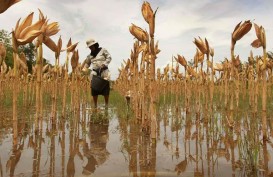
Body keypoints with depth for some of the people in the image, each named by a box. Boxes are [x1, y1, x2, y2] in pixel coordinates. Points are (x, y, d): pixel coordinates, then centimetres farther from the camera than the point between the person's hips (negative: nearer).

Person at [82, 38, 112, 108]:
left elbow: (109, 58, -2)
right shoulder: (90, 55, 15)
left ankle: (106, 106, 11)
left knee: (106, 91, -2)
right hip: (95, 73, 4)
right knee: (94, 91, 2)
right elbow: (87, 63, 22)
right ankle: (95, 106, 14)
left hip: (104, 72, -4)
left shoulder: (103, 50, 4)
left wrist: (104, 64, -16)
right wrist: (84, 69, 5)